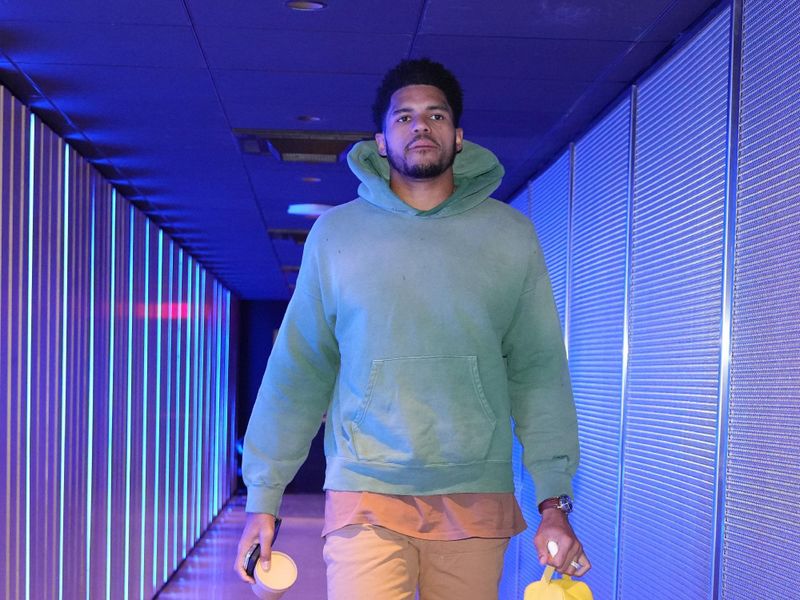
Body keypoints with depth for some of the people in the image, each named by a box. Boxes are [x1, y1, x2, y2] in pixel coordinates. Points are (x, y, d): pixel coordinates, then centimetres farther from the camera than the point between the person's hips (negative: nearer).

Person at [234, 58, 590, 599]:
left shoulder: (510, 236, 7)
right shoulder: (336, 233, 7)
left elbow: (538, 372, 5)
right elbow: (298, 370, 7)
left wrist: (555, 502, -2)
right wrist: (263, 498, 5)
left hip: (478, 500, 1)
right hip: (366, 496, -1)